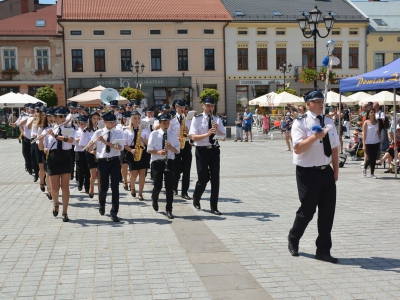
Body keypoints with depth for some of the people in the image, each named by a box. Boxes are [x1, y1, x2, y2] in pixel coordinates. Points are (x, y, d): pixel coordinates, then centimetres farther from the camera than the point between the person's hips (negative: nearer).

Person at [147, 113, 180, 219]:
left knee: (169, 186, -4)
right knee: (158, 185, 1)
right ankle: (154, 199, 36)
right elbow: (149, 150, -2)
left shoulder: (173, 135, 4)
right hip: (157, 162, -1)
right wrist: (159, 152, -19)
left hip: (169, 162, 1)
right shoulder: (154, 134, -1)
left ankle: (169, 210, 4)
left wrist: (171, 147, -15)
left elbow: (177, 150, 4)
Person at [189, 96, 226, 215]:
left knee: (215, 179, 2)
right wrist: (207, 134, -26)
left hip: (214, 150, 4)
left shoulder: (217, 120, 7)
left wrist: (217, 129, -16)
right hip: (202, 151, -3)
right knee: (203, 178, 1)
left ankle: (214, 207, 10)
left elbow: (223, 137, 3)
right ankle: (196, 199, 30)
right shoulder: (197, 119, -4)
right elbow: (194, 137, -13)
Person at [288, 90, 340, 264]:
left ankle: (323, 250, 18)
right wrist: (314, 136, -30)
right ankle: (293, 239, 33)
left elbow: (334, 148, 13)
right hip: (307, 173, -5)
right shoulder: (300, 123, -10)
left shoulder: (329, 122, 8)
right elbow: (297, 148, -20)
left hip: (326, 171, 6)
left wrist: (336, 170, 11)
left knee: (327, 212, 6)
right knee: (307, 210, 5)